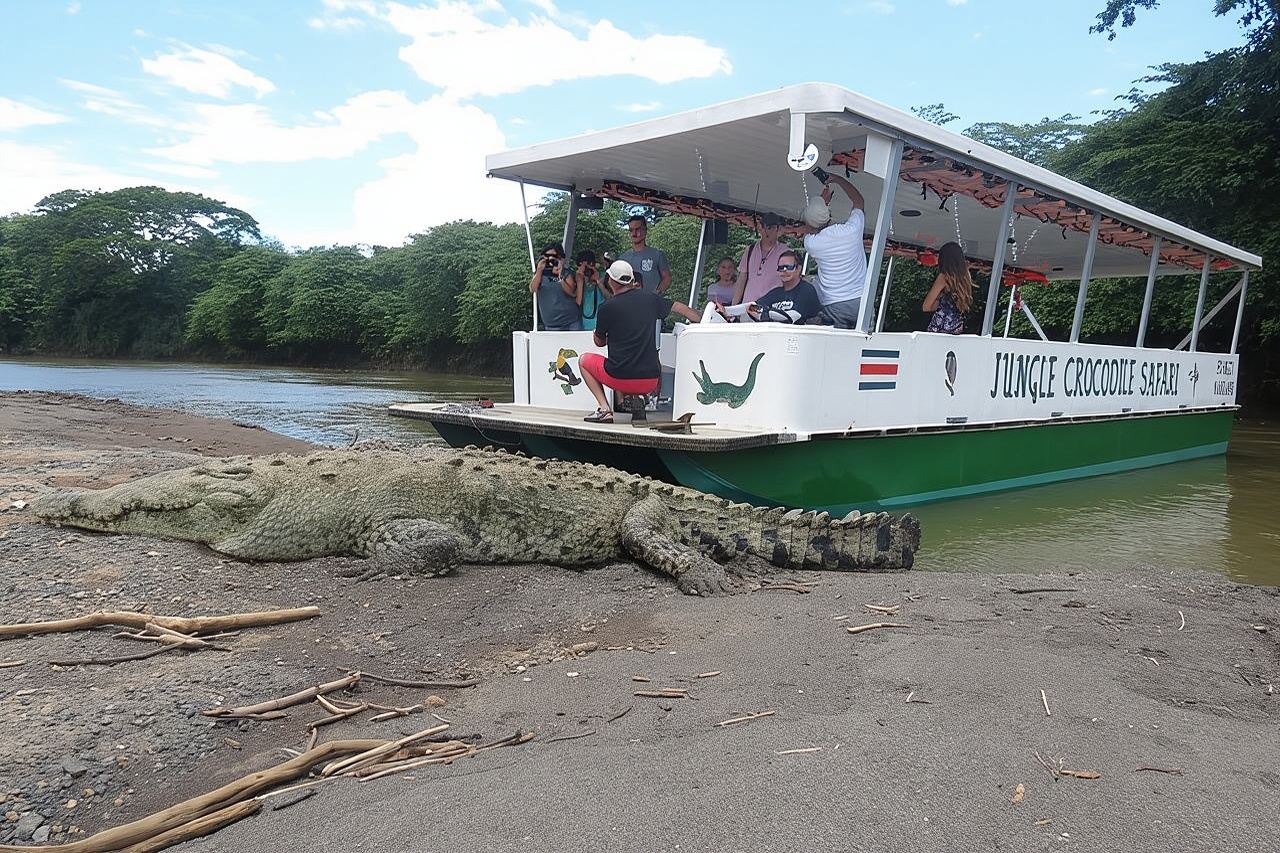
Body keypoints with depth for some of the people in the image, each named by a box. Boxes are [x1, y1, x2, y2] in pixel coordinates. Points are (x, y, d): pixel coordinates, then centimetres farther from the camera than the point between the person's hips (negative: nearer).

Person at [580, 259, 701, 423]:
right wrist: (700, 321, 33)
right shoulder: (650, 298, 5)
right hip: (650, 383, 5)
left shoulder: (607, 307, -5)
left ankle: (604, 409, 3)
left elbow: (599, 342, 10)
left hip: (620, 379, -4)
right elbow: (679, 307, 18)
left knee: (584, 359, 21)